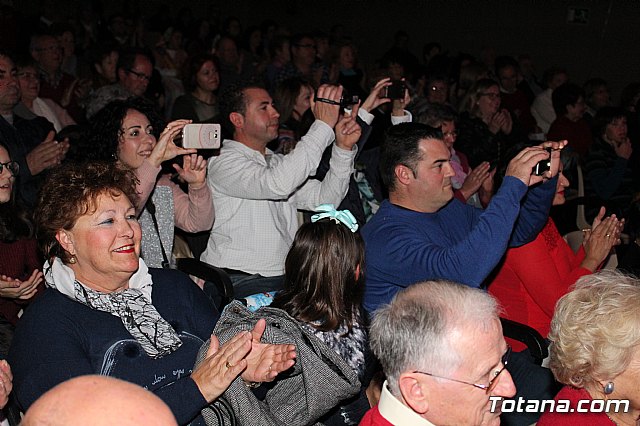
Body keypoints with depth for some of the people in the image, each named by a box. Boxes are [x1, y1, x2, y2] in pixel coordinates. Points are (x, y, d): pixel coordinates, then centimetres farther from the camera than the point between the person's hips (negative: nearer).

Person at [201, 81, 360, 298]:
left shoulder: (278, 162, 19)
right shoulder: (224, 162, -8)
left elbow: (324, 200, 9)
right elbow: (278, 183, -26)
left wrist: (343, 148, -4)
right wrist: (323, 125, -22)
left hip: (283, 279, 8)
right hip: (240, 281, -8)